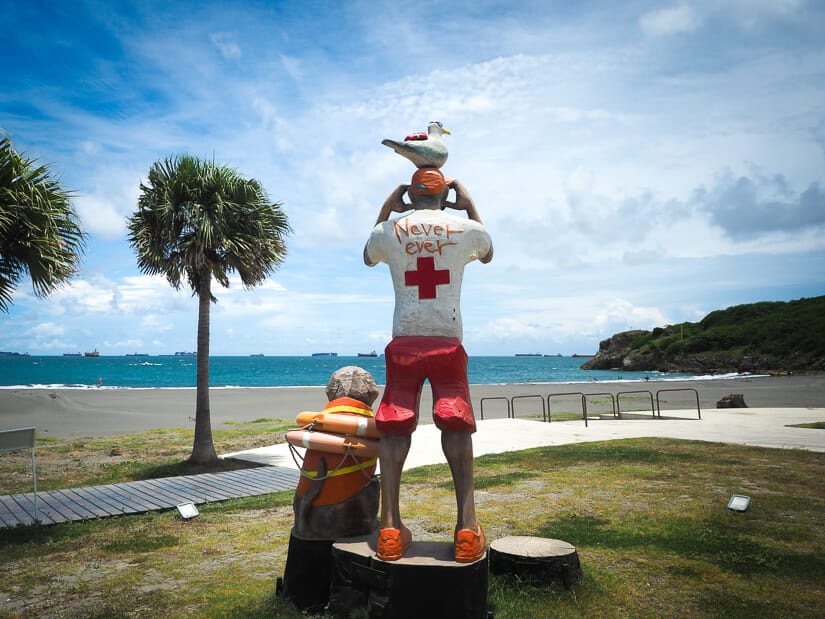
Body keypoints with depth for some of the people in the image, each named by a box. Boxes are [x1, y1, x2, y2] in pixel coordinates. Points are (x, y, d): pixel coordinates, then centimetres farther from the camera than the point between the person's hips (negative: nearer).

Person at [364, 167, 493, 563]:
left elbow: (368, 258, 31)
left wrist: (385, 210, 31)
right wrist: (470, 206, 32)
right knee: (457, 425, 4)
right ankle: (467, 526, -1)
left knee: (394, 428, 4)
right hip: (448, 343, 0)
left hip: (403, 343, 1)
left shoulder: (390, 231, 7)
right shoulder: (465, 228, 6)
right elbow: (488, 254, 30)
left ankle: (390, 527, 1)